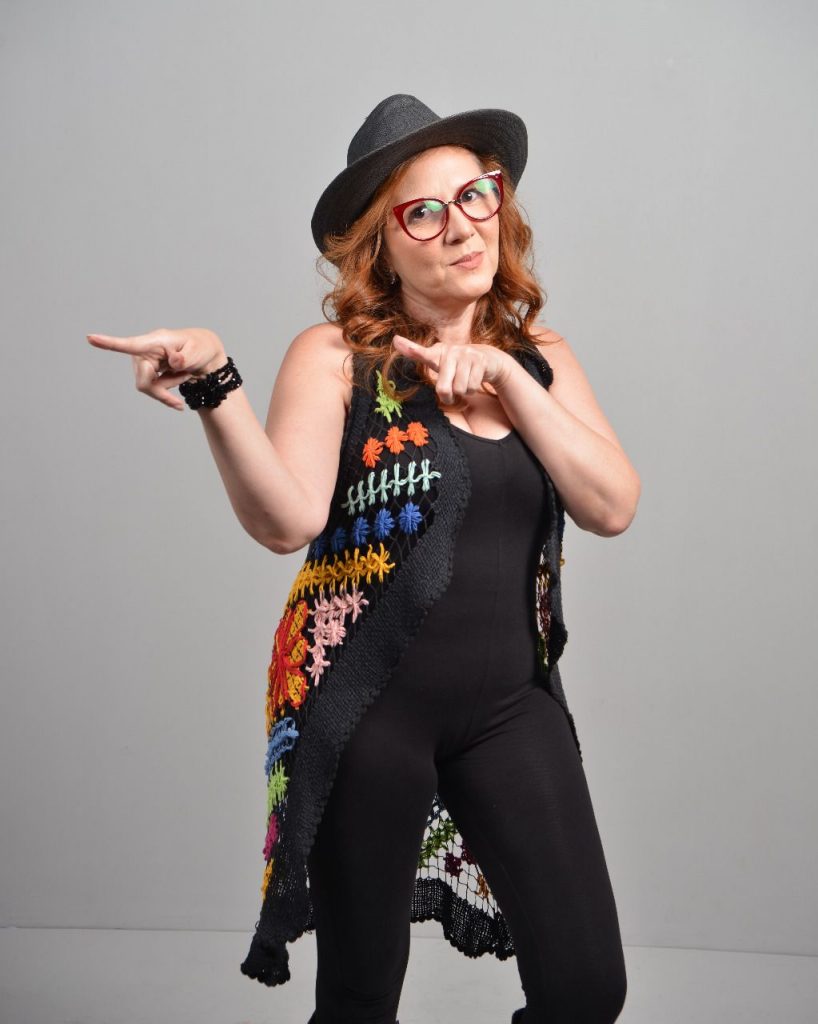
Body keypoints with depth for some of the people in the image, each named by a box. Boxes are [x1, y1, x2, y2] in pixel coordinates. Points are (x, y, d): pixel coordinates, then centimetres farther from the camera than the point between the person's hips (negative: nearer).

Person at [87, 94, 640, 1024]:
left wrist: (505, 378, -14)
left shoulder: (540, 359, 6)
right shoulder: (335, 356, -7)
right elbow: (287, 520, -22)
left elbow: (612, 506, -7)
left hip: (510, 703, 4)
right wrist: (215, 384, -36)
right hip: (368, 708, -3)